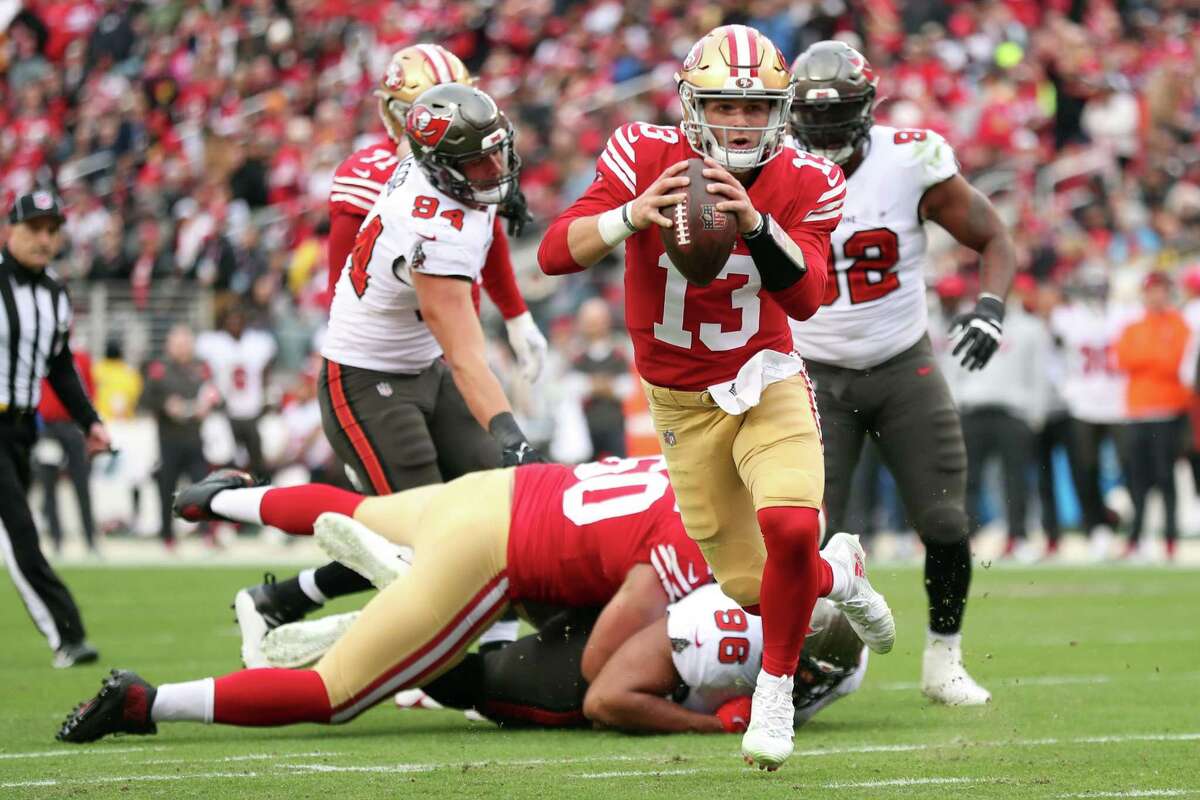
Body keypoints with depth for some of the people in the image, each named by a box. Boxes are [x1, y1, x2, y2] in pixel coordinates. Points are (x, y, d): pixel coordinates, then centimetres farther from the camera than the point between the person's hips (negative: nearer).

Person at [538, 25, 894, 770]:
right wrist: (632, 216, -41)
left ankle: (777, 688, -3)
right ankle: (839, 575, 40)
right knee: (751, 586, 3)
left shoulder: (804, 183, -12)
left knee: (790, 527, -28)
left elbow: (805, 298, -25)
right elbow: (555, 255, -23)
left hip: (767, 380, -1)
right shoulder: (648, 156, -15)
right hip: (683, 403, 1)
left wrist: (754, 221, -41)